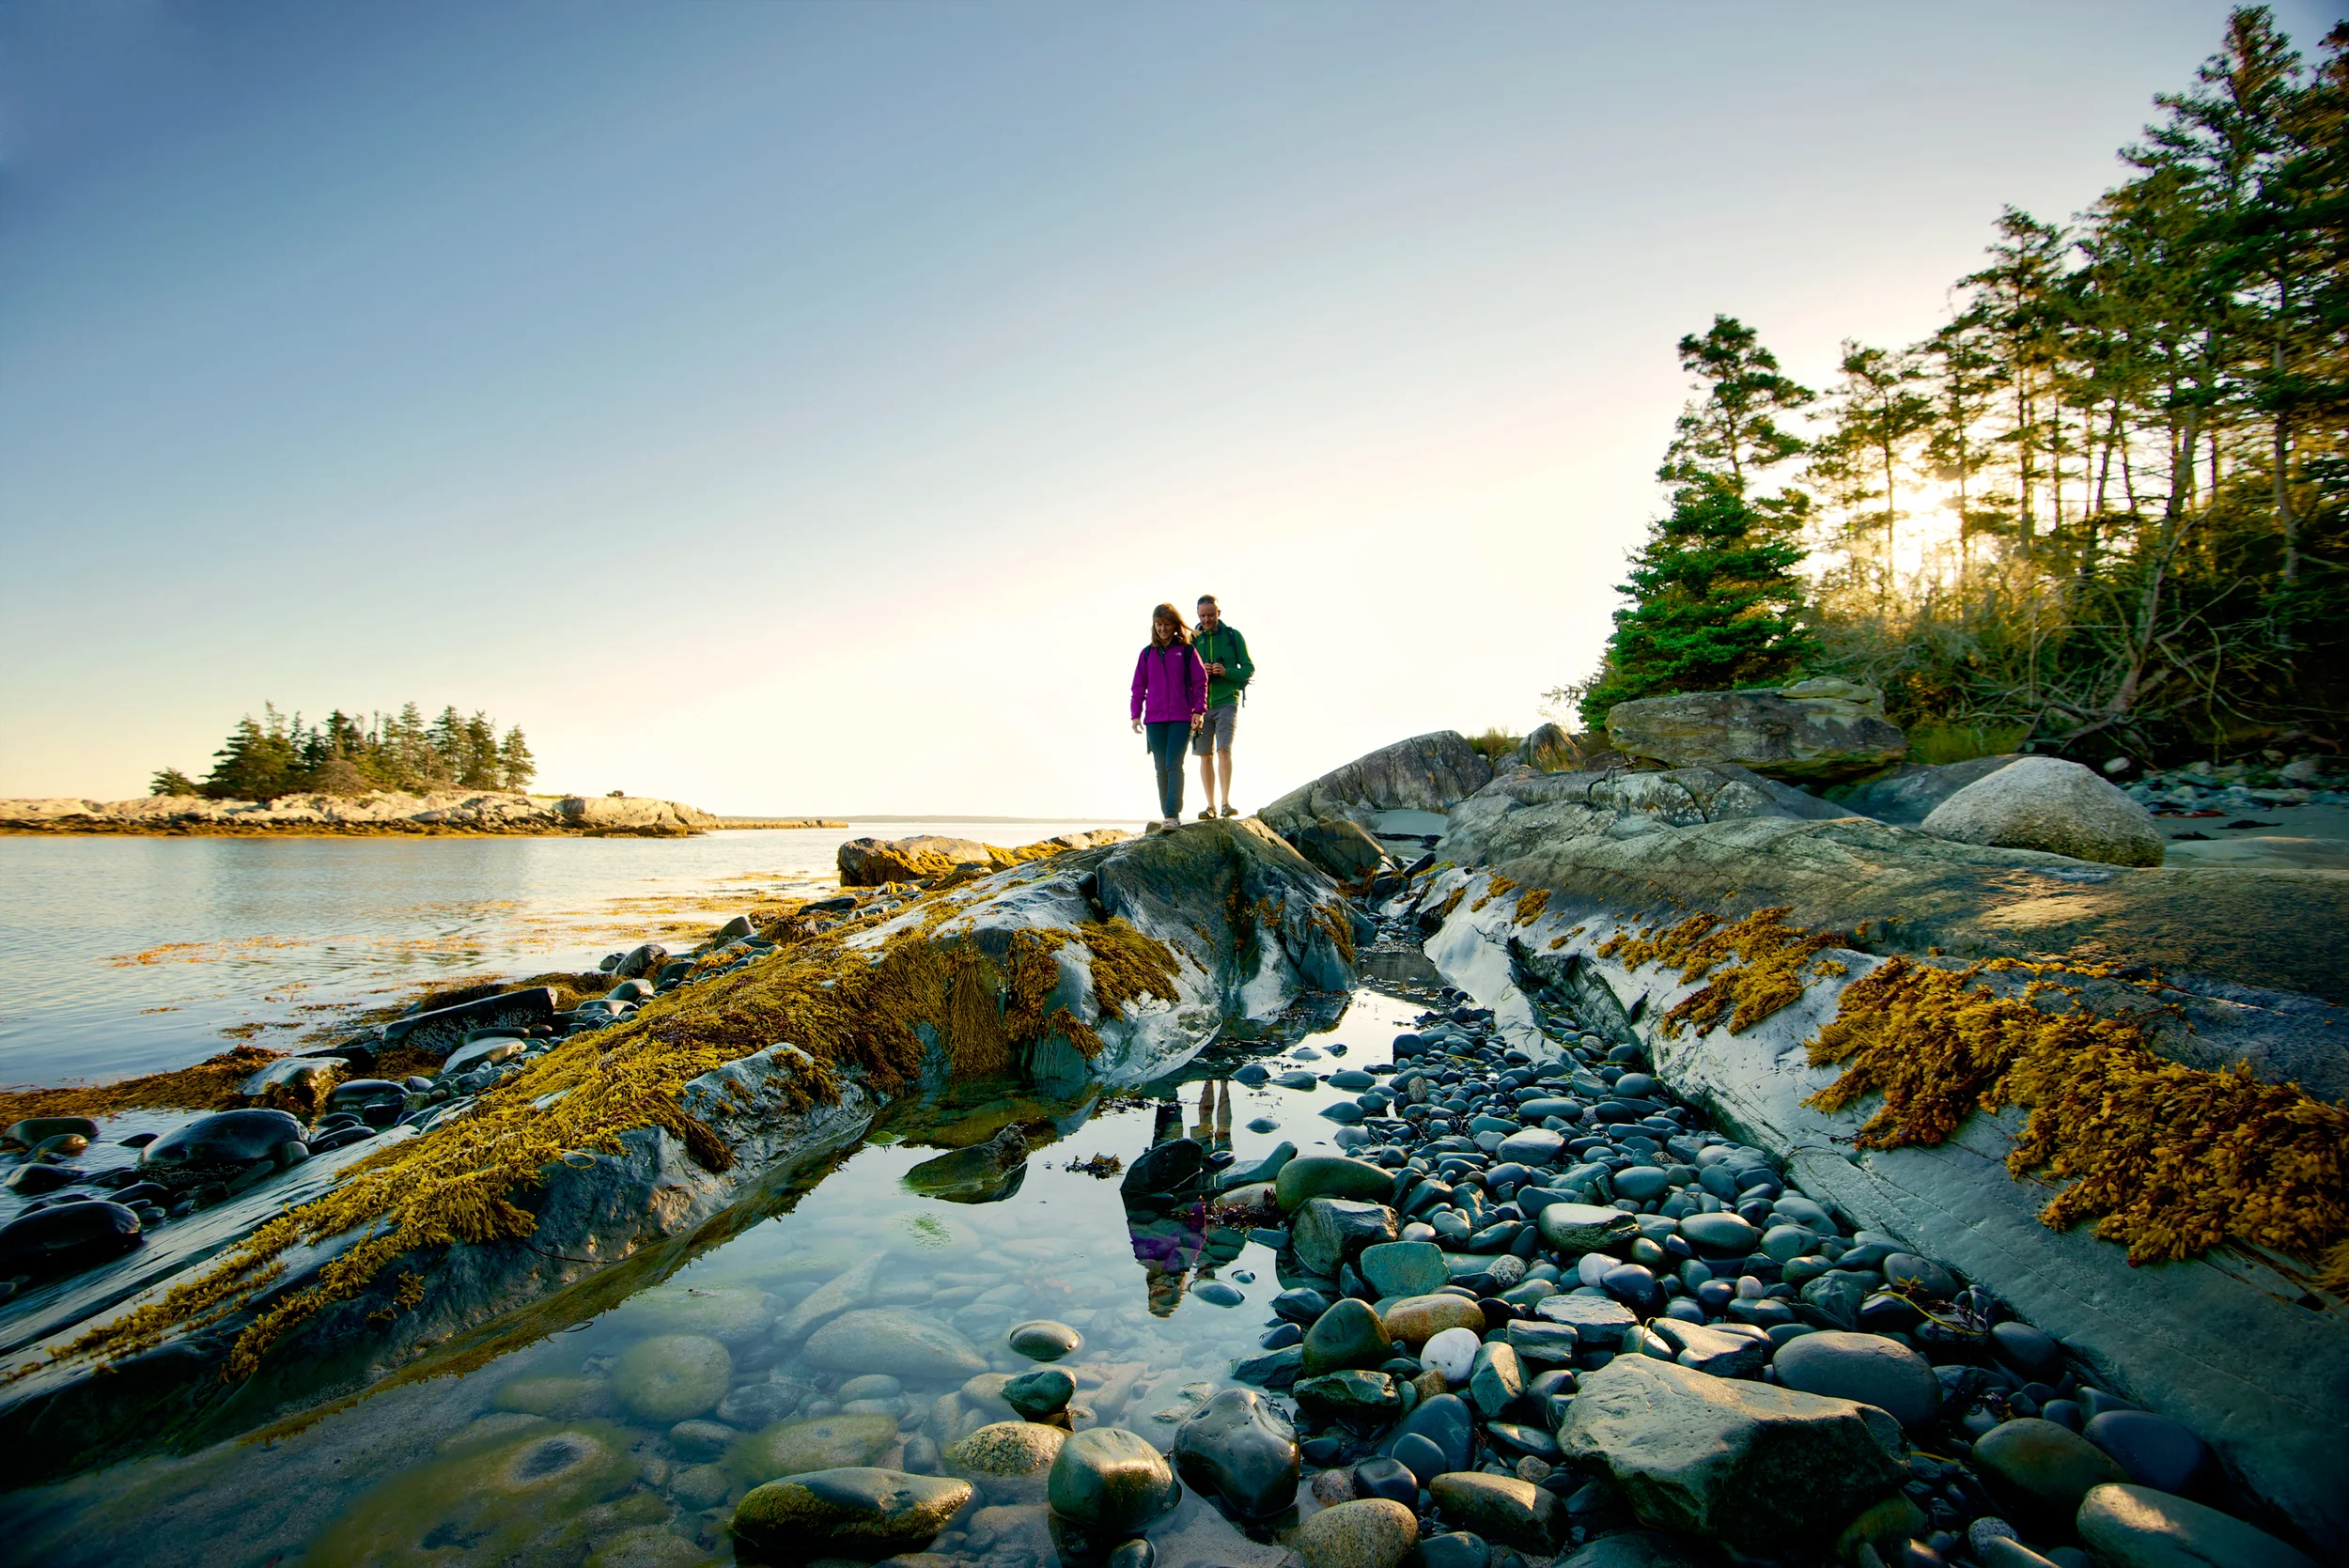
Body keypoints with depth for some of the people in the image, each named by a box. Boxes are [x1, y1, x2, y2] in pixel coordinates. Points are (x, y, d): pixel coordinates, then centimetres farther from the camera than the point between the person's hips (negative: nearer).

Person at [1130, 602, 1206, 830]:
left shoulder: (1187, 651, 3)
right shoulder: (1147, 653, 12)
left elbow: (1200, 682, 2)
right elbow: (1139, 686, 13)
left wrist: (1198, 711, -6)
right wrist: (1136, 714, 6)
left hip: (1181, 718, -3)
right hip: (1154, 719, 4)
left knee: (1174, 764, -15)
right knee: (1161, 769, 5)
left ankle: (1173, 815, -19)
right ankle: (1167, 815, 11)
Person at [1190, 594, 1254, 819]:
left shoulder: (1233, 636, 3)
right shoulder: (1192, 639, 7)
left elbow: (1249, 668, 1)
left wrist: (1226, 672, -17)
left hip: (1227, 702, -2)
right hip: (1201, 705, 3)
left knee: (1223, 750, -16)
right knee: (1205, 756, 3)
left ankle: (1226, 803, -16)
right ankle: (1210, 806, 8)